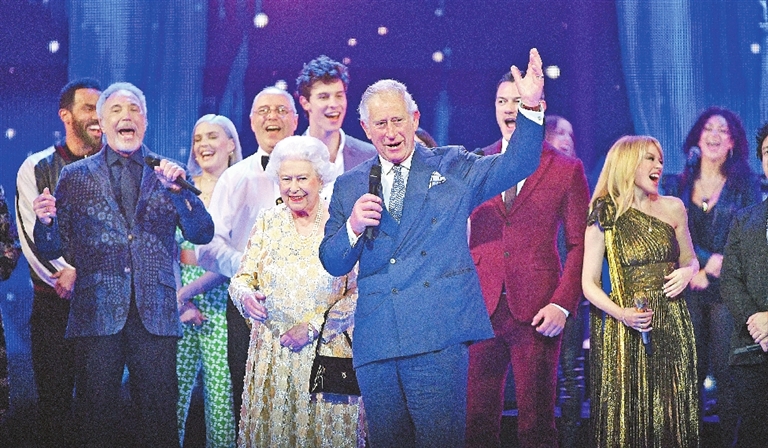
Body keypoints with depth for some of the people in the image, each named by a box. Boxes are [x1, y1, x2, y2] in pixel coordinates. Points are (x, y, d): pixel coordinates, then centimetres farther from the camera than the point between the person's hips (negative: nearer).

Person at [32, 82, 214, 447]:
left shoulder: (167, 173, 9)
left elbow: (202, 235, 1)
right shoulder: (75, 176, 9)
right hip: (97, 311, 0)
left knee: (159, 411, 2)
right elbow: (53, 249, 7)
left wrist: (177, 189, -13)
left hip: (155, 311, 0)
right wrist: (46, 222, -14)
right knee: (97, 414, 4)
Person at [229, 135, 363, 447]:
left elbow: (359, 293, -7)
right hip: (271, 353, 3)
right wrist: (245, 296, -17)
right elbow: (242, 278, 7)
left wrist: (312, 326, -14)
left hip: (327, 353, -3)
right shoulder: (267, 223, 6)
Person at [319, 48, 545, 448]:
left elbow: (516, 164, -5)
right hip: (374, 338, 3)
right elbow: (333, 264, 10)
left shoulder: (452, 168, 8)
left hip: (438, 337, -3)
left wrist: (531, 106, -19)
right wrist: (353, 226, -10)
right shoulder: (348, 186, 13)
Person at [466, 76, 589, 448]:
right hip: (480, 306, 2)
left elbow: (579, 245, 2)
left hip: (537, 312, -2)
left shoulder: (566, 170, 4)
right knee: (477, 418, 3)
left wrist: (563, 305, -9)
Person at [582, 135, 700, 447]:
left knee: (672, 415, 1)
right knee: (626, 420, -2)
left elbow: (690, 259, 22)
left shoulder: (673, 208, 8)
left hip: (672, 326, 3)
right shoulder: (604, 216, -1)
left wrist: (687, 272, -2)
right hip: (623, 329, -3)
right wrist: (622, 313, -19)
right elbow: (589, 284, -2)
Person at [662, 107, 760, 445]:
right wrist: (708, 260, -9)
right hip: (688, 290, 2)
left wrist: (713, 269, -11)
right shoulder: (679, 185, 11)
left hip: (727, 290, -2)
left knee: (726, 372, -6)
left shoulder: (745, 184, 5)